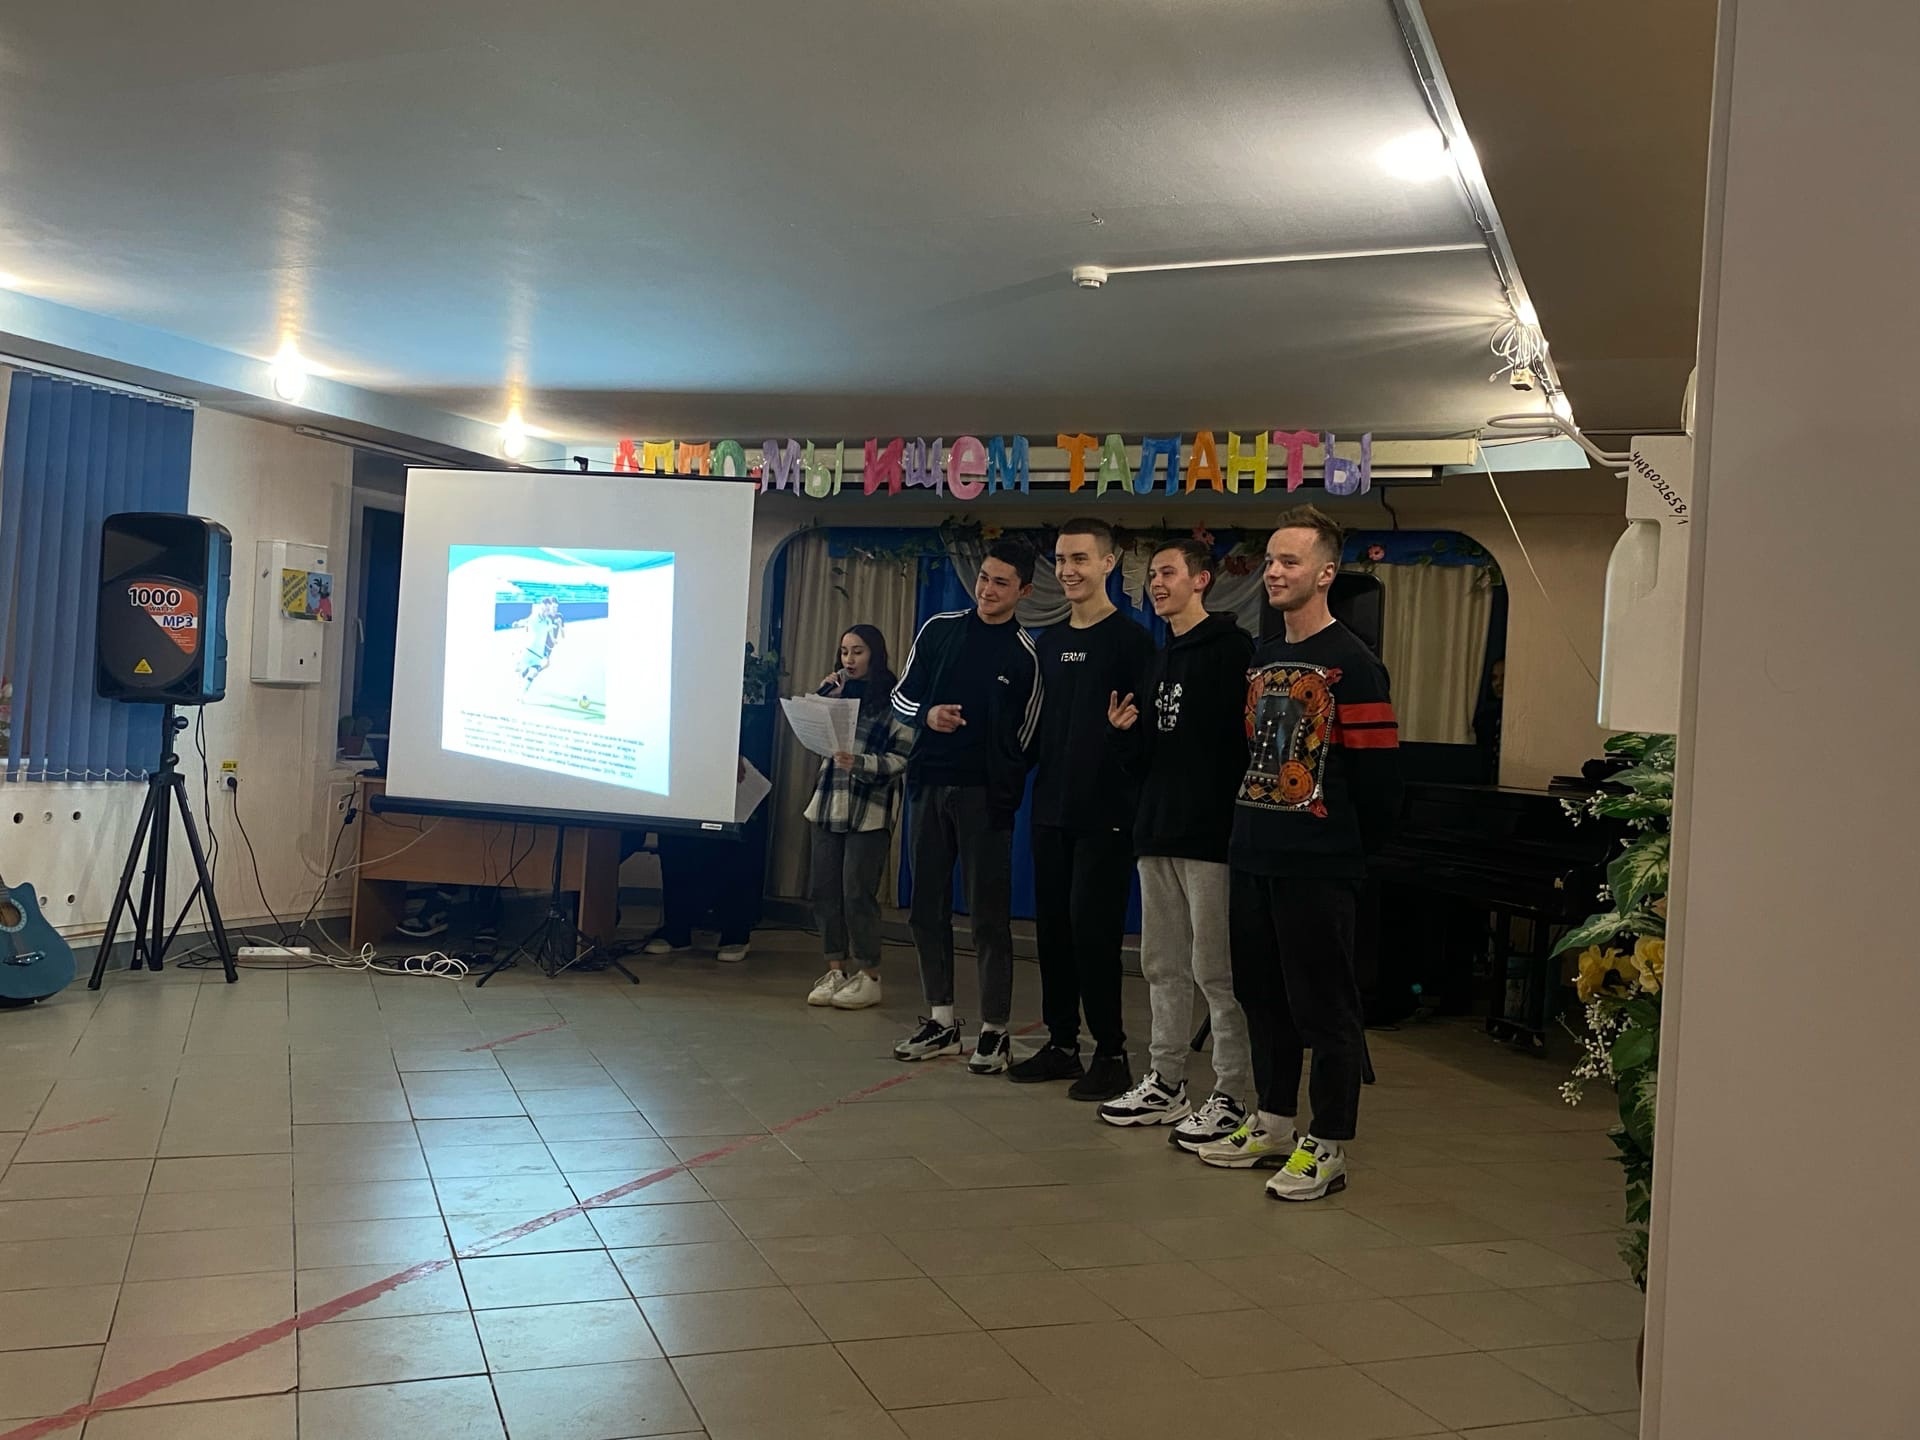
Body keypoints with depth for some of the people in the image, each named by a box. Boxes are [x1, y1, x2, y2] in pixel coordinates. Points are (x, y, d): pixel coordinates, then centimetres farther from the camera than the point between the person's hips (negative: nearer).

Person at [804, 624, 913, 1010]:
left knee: (857, 893, -5)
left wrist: (860, 764, -23)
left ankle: (869, 976, 6)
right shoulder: (840, 689, 14)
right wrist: (825, 695, 1)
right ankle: (835, 970, 16)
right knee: (825, 889, 6)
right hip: (828, 804, 6)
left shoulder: (894, 699, -5)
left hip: (870, 812, -6)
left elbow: (903, 757, -10)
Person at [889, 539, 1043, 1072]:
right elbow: (902, 695, 13)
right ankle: (941, 1021, 20)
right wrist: (928, 714, -8)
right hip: (930, 786, 4)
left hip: (985, 795, -4)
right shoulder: (940, 629, 7)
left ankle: (993, 1030, 7)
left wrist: (1005, 796, -10)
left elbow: (1023, 738, 0)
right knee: (927, 907, 9)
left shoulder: (1026, 655, -2)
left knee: (989, 915, -2)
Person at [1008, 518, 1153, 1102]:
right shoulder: (1048, 640, 14)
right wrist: (1031, 773, 10)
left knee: (1093, 929, -6)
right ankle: (1061, 1042, 21)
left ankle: (1111, 1053, 5)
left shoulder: (1131, 639, -6)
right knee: (1052, 926, 9)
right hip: (1051, 808, 7)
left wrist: (1126, 727, -27)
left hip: (1106, 812, -7)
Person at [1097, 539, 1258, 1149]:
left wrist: (1236, 821, -22)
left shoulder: (1232, 648, -7)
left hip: (1211, 835, -8)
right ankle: (1166, 1083, 22)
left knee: (1216, 970, -4)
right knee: (1163, 965, 13)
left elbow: (1247, 737, -15)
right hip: (1157, 834, 9)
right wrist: (1128, 728, 4)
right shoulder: (1159, 661, 19)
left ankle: (1233, 1097, 3)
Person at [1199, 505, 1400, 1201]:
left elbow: (1378, 774, -11)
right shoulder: (1263, 659, 15)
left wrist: (1345, 846, -2)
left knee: (1324, 1006, 0)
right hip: (1251, 856, 8)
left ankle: (1328, 1147, 9)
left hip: (1318, 868, -8)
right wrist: (1251, 828, 15)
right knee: (1262, 996, 15)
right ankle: (1274, 1124, 28)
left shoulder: (1353, 664, -10)